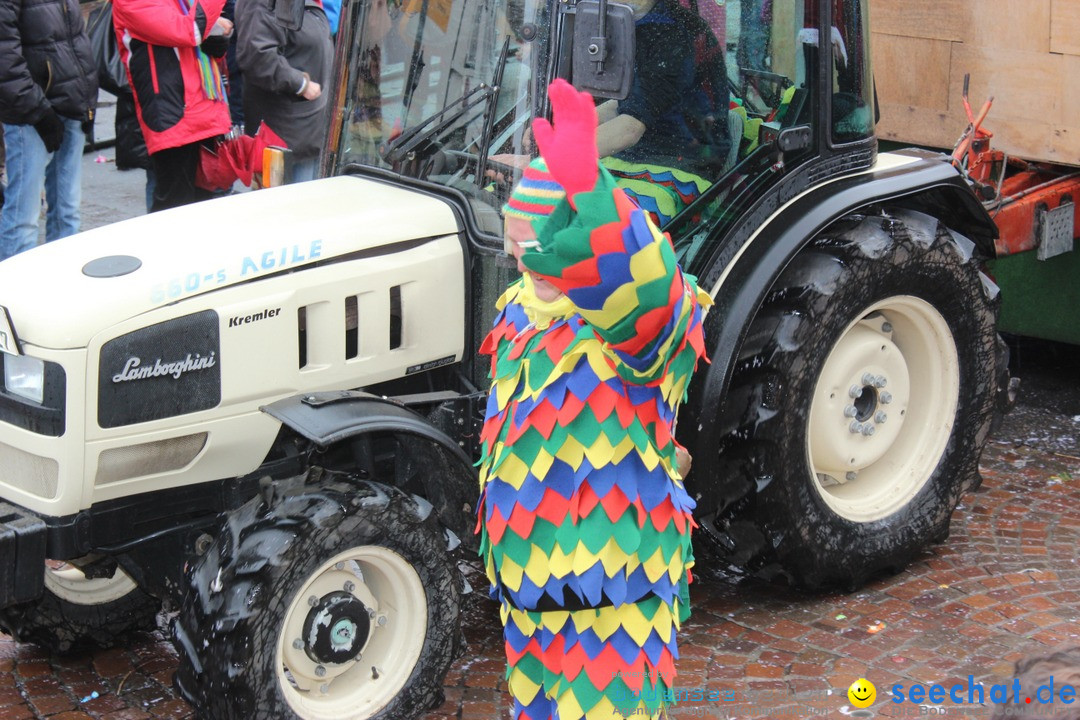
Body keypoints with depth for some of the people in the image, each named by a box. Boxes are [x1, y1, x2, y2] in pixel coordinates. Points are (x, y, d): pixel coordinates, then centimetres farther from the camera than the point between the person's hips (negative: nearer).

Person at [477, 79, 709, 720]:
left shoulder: (650, 317, -18)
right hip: (527, 578, 8)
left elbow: (643, 282, -45)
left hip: (615, 586, -8)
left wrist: (587, 187, -61)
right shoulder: (519, 312, 7)